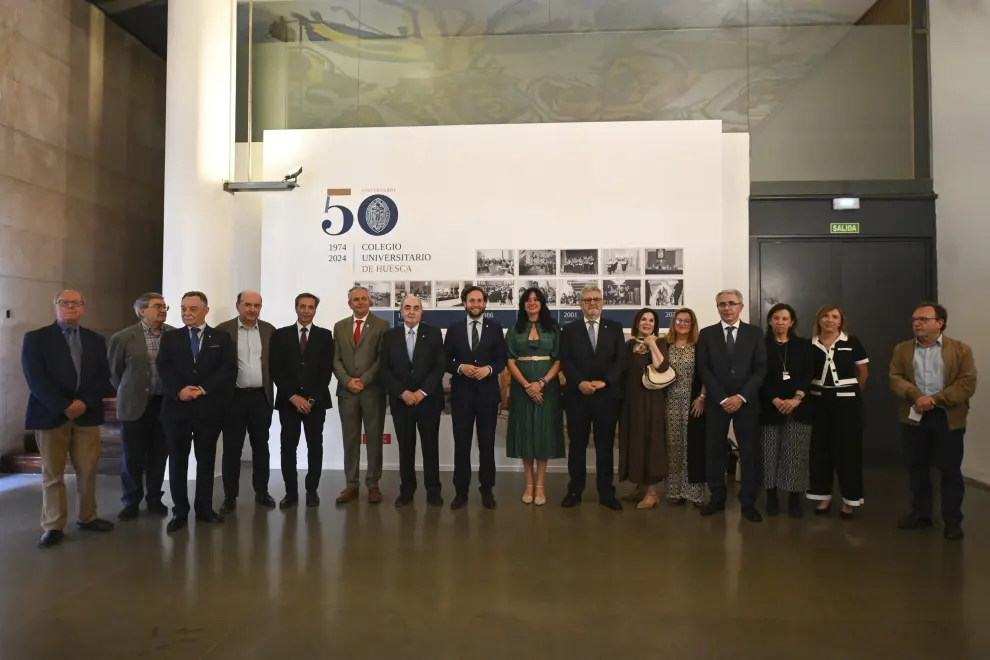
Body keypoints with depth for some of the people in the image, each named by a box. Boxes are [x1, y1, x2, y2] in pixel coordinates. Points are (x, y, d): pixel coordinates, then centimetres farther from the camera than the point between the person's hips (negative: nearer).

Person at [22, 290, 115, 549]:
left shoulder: (95, 340, 12)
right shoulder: (36, 338, 2)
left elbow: (103, 378, 6)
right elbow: (35, 379, -9)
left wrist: (84, 402, -10)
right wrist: (65, 406, -16)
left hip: (87, 414, 3)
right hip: (51, 415, -3)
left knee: (88, 470, 7)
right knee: (52, 474, 3)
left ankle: (87, 518, 21)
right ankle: (53, 527, 11)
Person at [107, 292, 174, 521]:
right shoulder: (123, 338, -5)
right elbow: (113, 371, 5)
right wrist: (127, 393, 9)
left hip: (165, 404, 2)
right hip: (135, 405, -1)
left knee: (158, 456, 10)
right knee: (132, 458, 7)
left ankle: (154, 499, 25)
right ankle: (131, 502, 22)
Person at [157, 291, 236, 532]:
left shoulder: (222, 338, 6)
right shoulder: (170, 338, 9)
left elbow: (229, 370, -5)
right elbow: (164, 369, -2)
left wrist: (203, 389, -15)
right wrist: (179, 390, -19)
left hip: (209, 408, -1)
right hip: (177, 407, 1)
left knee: (206, 459, 8)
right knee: (177, 461, 6)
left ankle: (204, 507, 19)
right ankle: (179, 511, 15)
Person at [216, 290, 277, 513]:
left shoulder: (269, 330, 6)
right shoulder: (223, 330, -2)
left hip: (261, 397, 2)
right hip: (233, 397, -2)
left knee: (261, 446, 10)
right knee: (232, 448, 4)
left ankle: (261, 491, 22)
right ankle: (230, 496, 15)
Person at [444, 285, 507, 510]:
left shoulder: (495, 327, 5)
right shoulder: (454, 329, 6)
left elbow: (502, 359, 3)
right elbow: (446, 361, 5)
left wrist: (489, 369, -16)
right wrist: (460, 367, -14)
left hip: (487, 392, 0)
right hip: (461, 393, 0)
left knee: (487, 443, 7)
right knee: (461, 443, 4)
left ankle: (487, 490, 19)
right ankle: (461, 491, 14)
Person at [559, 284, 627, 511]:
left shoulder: (615, 329, 9)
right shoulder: (569, 330, 7)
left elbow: (621, 360, 0)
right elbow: (565, 361, 0)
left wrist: (603, 382, -13)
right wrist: (580, 383, -15)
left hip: (607, 395, 0)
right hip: (577, 395, 0)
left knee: (605, 446, 6)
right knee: (577, 445, 6)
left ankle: (606, 493, 14)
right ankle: (575, 491, 15)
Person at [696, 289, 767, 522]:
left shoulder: (755, 333, 5)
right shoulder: (706, 334, 4)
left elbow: (761, 369, -1)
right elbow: (704, 369, -2)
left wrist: (741, 396, -12)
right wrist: (723, 398, -11)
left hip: (747, 401, 0)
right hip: (716, 401, 0)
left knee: (750, 452, 3)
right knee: (714, 450, 4)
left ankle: (748, 502, 13)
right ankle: (717, 498, 17)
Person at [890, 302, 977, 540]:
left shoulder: (961, 349, 1)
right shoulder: (902, 349, 9)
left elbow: (968, 383, -7)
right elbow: (896, 378, 0)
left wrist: (936, 400, -17)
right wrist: (916, 397, -17)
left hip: (948, 418, -2)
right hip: (914, 417, 3)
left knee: (950, 471, 2)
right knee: (917, 469, 10)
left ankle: (952, 521, 12)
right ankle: (920, 513, 22)